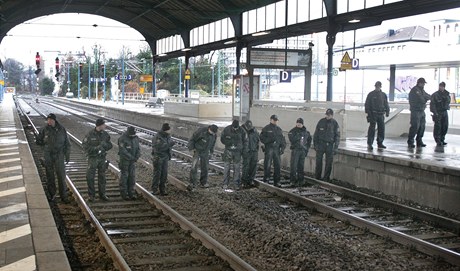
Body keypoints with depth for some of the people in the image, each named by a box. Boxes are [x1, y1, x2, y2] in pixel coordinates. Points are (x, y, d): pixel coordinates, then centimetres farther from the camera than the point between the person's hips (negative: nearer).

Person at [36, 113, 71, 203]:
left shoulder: (61, 129, -1)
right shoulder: (44, 130, -1)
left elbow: (67, 143, 4)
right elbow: (38, 141, 8)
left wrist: (67, 156, 1)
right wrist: (46, 143, -5)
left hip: (59, 155, -1)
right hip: (48, 155, 1)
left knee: (61, 175, -3)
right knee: (50, 175, 8)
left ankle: (63, 196, 4)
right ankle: (52, 194, 22)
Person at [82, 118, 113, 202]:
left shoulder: (105, 134, -1)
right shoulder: (90, 134, -13)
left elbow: (110, 145, 4)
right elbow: (85, 147, -14)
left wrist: (105, 145, -19)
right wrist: (96, 148, -25)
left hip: (102, 158, 4)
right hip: (92, 158, -3)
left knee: (102, 177, 10)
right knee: (90, 177, -2)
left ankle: (102, 194, 21)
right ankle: (91, 195, 11)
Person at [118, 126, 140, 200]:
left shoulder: (135, 138, 2)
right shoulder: (122, 139, -19)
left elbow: (138, 149, 2)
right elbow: (123, 151, -24)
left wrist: (136, 157, -15)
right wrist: (131, 157, -22)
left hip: (132, 160, 6)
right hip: (124, 159, -6)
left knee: (132, 176, 3)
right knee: (124, 176, -3)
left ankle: (131, 193, 8)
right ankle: (124, 194, 5)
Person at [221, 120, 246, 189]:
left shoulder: (241, 131, -3)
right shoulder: (226, 130, -5)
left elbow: (245, 141, 7)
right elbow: (222, 139, 2)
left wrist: (244, 150, 1)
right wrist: (228, 143, -14)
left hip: (237, 152, 0)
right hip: (228, 151, 0)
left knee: (237, 168, 1)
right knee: (226, 167, 0)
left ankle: (236, 183, 10)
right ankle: (225, 183, 8)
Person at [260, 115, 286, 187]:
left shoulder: (279, 129, 17)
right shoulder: (266, 129, 2)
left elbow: (283, 140, 18)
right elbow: (262, 138, -4)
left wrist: (282, 148, 5)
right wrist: (270, 140, -18)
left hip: (277, 149, 4)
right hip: (269, 149, -4)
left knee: (278, 166, 3)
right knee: (267, 165, -6)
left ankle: (276, 181, 9)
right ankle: (266, 180, 1)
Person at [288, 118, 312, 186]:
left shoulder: (306, 132, 13)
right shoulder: (292, 131, -2)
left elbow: (309, 140, 24)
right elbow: (292, 139, -17)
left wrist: (307, 148, 15)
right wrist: (299, 136, -18)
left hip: (303, 151, 4)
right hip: (295, 150, -4)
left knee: (301, 166, 8)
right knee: (294, 166, -9)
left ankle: (300, 180, 14)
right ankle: (293, 181, -7)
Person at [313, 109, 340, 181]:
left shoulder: (335, 123, 3)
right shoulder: (321, 121, 3)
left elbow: (337, 136, 6)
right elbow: (316, 133, 8)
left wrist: (336, 147, 0)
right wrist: (315, 144, 2)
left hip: (330, 145, 0)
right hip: (320, 144, 0)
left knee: (329, 162, 0)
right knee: (319, 160, -2)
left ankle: (326, 177, 8)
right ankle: (317, 176, 5)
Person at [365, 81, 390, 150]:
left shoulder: (383, 95, 13)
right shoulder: (371, 94, 1)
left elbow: (386, 104, 18)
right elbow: (367, 104, -1)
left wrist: (387, 112, 7)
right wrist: (368, 113, -10)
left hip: (381, 114, 4)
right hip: (373, 114, -4)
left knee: (381, 129, 4)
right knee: (372, 129, -7)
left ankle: (380, 143, 14)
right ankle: (369, 144, -3)